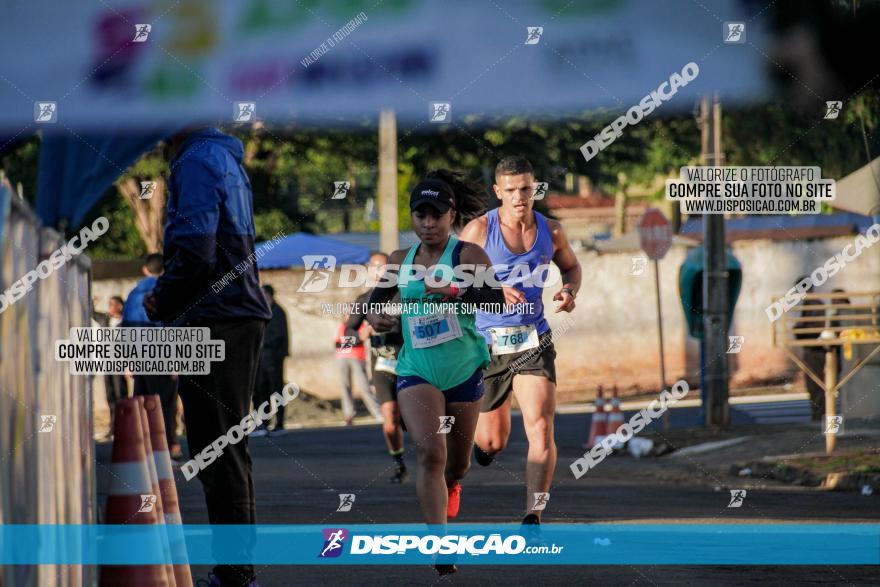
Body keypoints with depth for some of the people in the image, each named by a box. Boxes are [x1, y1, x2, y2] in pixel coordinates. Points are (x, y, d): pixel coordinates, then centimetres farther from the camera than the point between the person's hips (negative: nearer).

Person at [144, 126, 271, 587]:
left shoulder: (196, 163, -13)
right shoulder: (227, 159, 18)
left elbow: (195, 251, -21)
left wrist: (161, 302, -5)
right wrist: (166, 294, 17)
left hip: (213, 322, -10)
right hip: (244, 312, 10)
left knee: (216, 450, -8)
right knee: (229, 448, 15)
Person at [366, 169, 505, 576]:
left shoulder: (468, 254, -8)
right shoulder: (400, 262, 3)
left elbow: (497, 298, -20)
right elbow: (377, 297, 19)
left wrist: (457, 292, -35)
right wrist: (375, 316, -4)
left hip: (463, 370, 0)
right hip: (416, 371, 0)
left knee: (457, 464, 15)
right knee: (430, 451, -22)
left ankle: (450, 487, 55)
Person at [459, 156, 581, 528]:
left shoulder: (550, 231, 2)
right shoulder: (479, 230, -9)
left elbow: (570, 266, 22)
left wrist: (570, 291, -1)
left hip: (533, 340, 1)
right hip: (486, 342, -1)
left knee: (541, 429, -18)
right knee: (494, 442, 8)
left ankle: (533, 516, -17)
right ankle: (482, 437, 48)